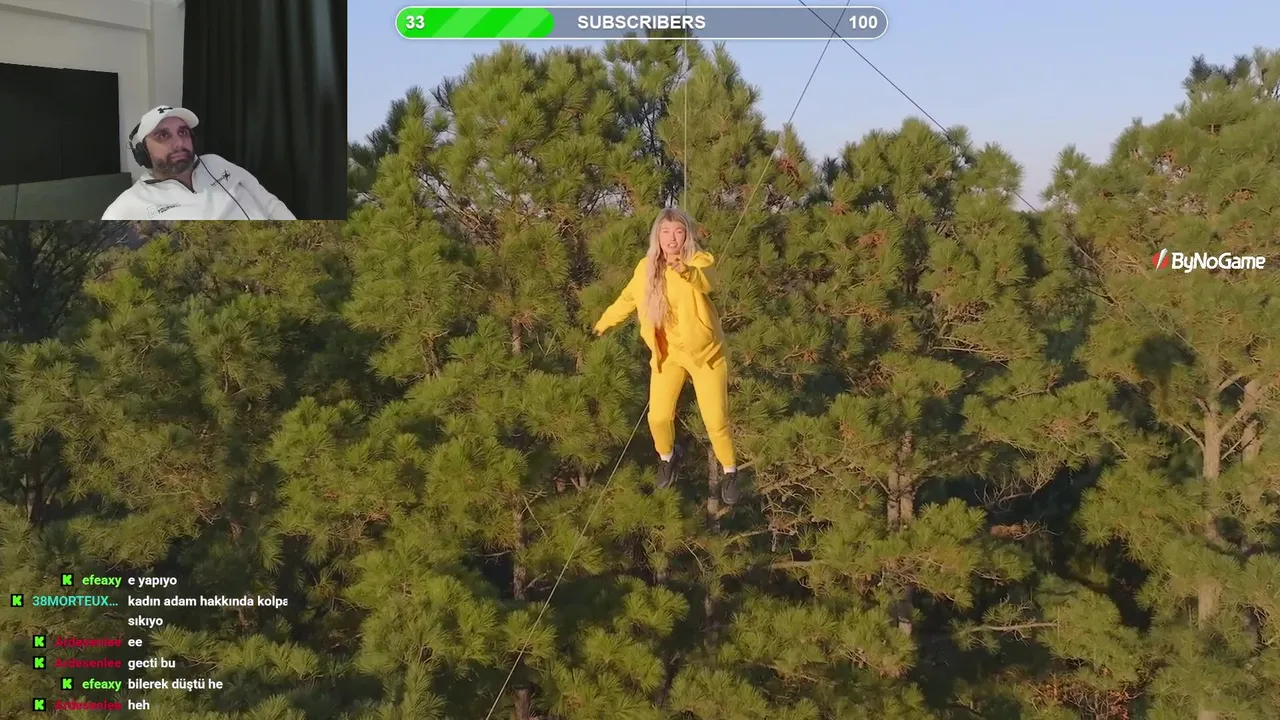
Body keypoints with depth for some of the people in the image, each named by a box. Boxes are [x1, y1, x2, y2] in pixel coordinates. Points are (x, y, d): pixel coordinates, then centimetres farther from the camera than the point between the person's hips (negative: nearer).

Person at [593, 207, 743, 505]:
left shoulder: (700, 260, -20)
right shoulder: (646, 267, -6)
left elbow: (706, 282, -45)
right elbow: (628, 298, 14)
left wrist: (683, 270, -66)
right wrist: (605, 322, 28)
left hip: (705, 352, -3)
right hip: (668, 353, 3)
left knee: (716, 421, -3)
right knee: (658, 417, 0)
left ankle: (730, 473, 25)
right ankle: (668, 457, 35)